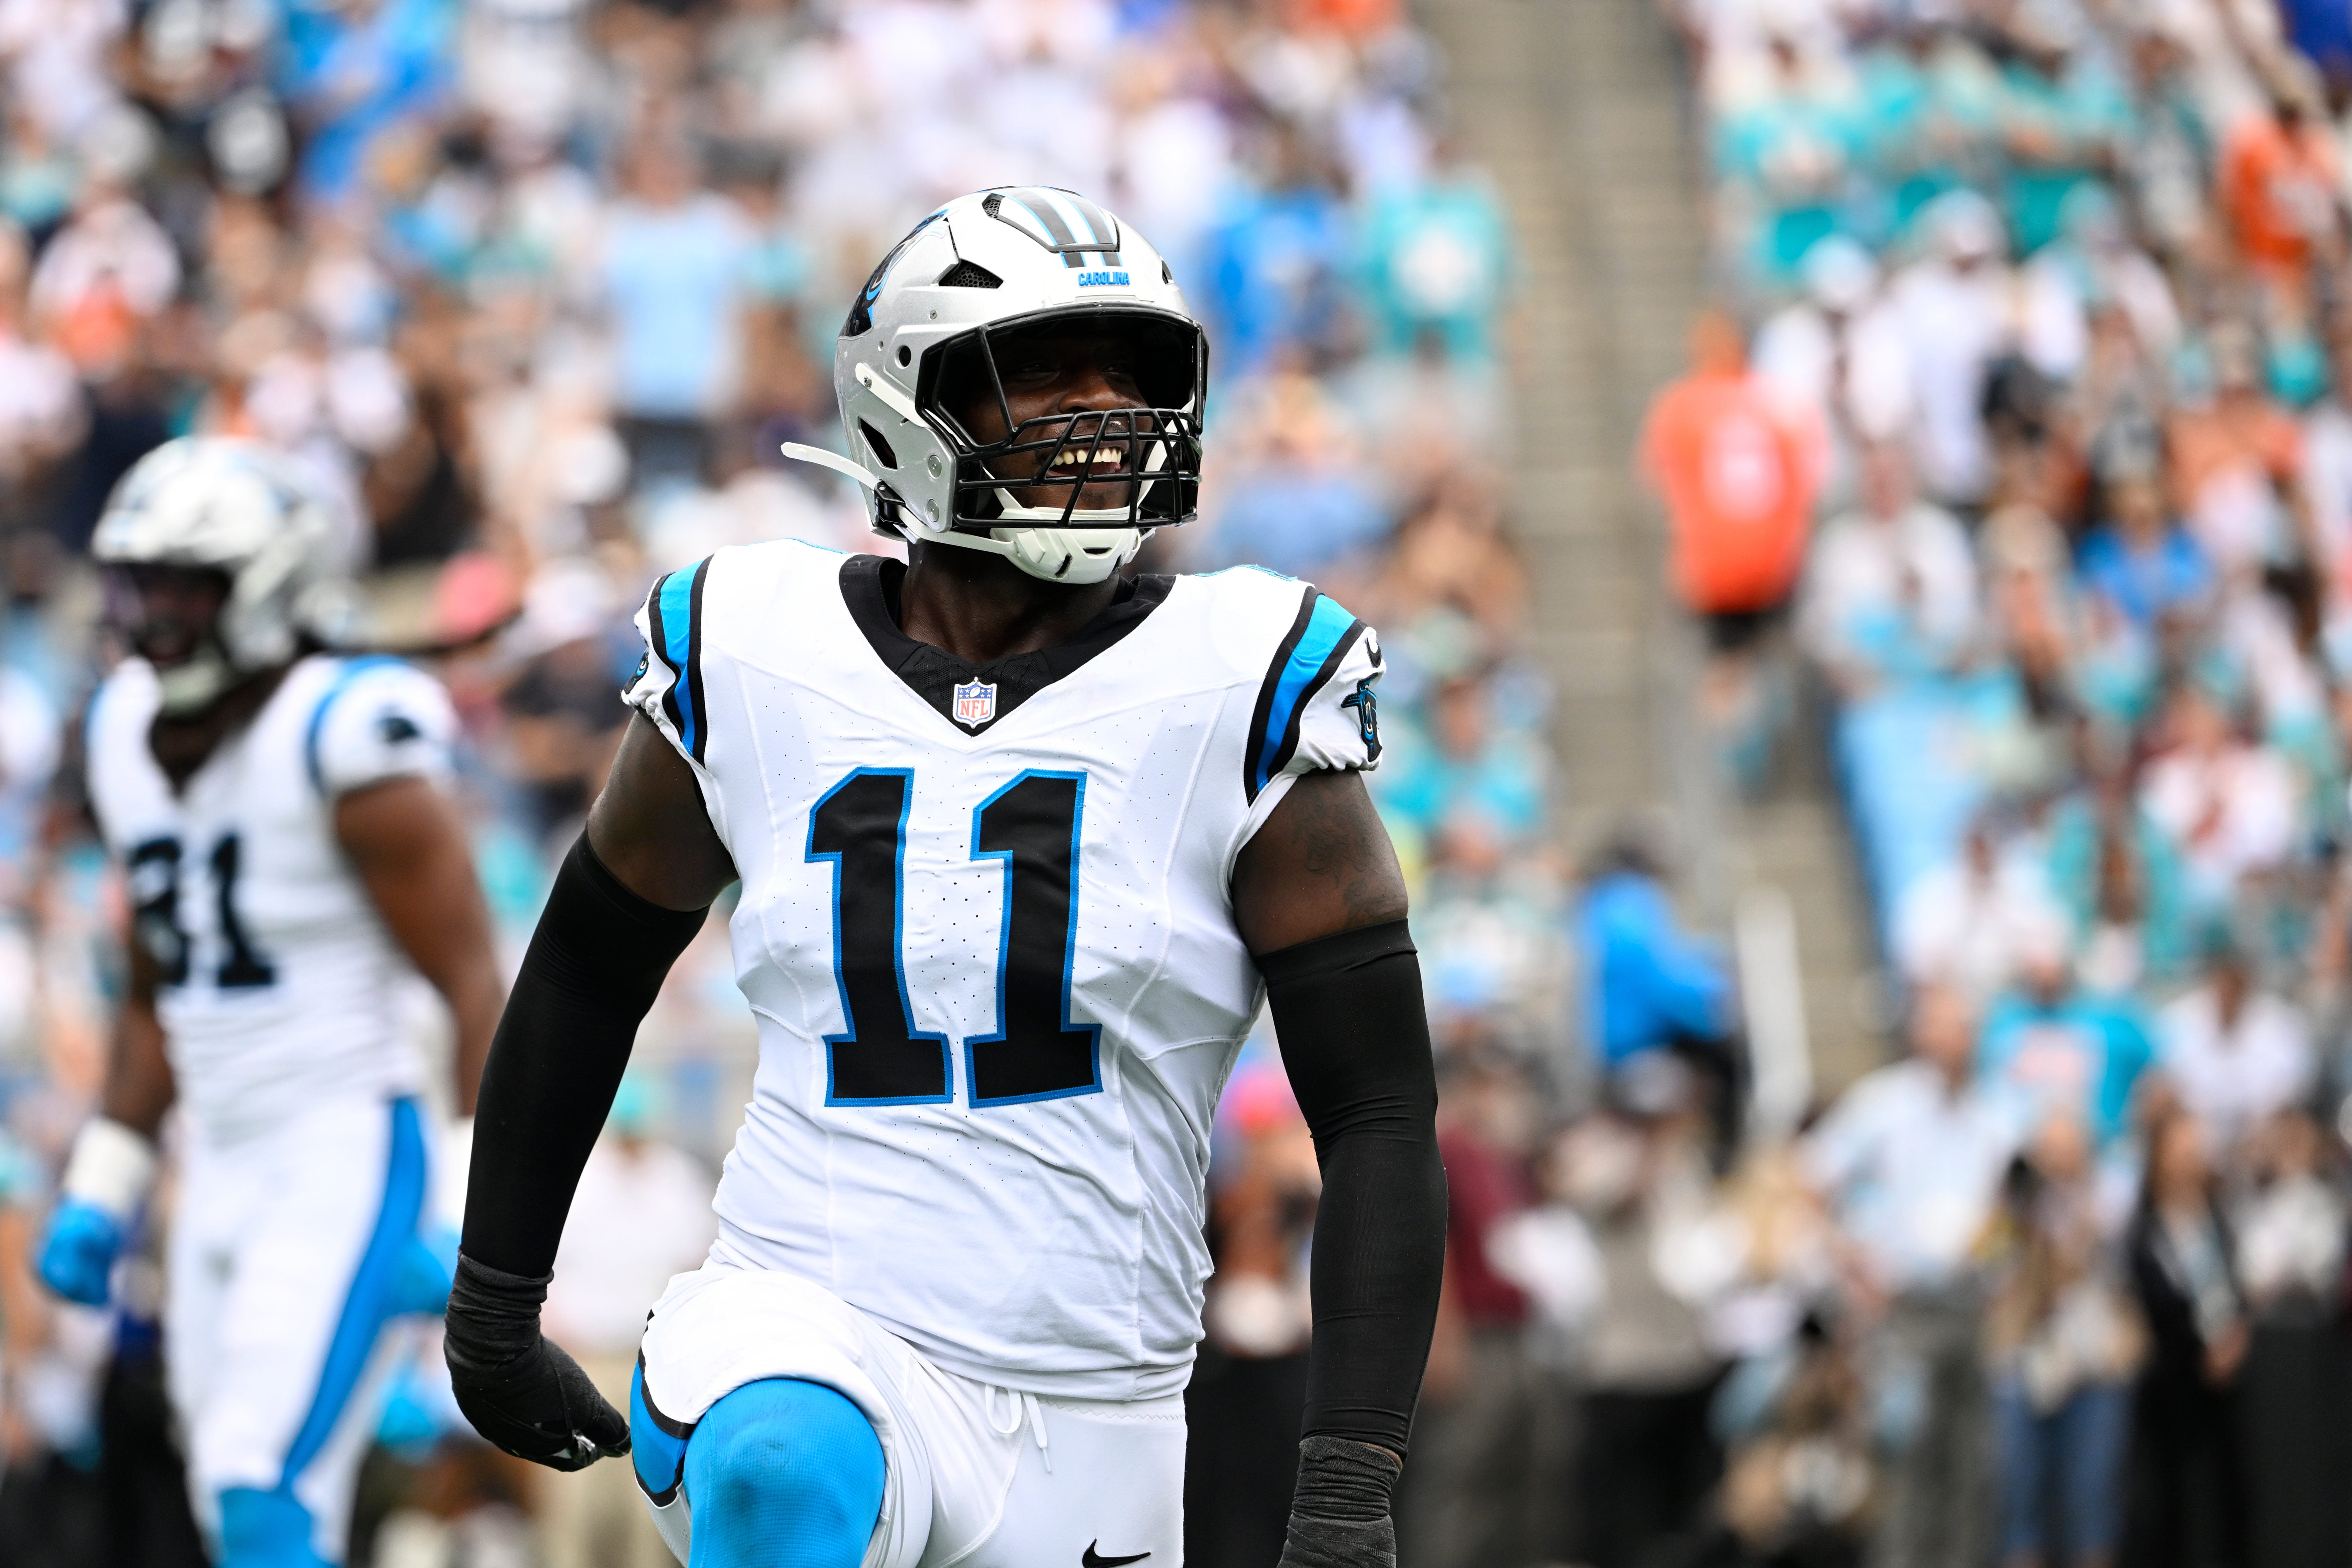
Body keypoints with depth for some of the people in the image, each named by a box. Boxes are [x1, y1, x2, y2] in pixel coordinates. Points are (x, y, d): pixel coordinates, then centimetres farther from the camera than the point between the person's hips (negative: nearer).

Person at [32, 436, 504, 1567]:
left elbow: (474, 990, -13)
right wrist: (102, 1188, 17)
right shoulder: (131, 733, 10)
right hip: (221, 1167, 8)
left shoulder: (340, 741, -13)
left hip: (345, 1151, -8)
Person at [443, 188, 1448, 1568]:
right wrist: (492, 1303, 21)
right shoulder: (754, 667, 1)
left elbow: (1382, 1123, -5)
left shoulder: (1234, 701, -5)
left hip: (1088, 1433, 1)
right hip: (801, 1345, -1)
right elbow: (587, 970, 18)